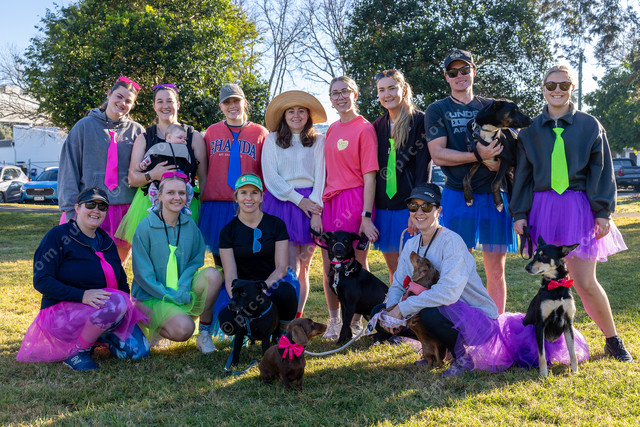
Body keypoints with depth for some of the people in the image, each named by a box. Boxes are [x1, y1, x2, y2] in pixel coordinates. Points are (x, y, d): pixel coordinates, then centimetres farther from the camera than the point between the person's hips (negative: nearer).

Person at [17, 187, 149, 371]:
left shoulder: (106, 242, 14)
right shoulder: (58, 236, -6)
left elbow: (121, 282, 22)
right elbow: (41, 281, -15)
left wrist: (127, 300, 0)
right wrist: (81, 295, -28)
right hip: (63, 312, -6)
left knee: (139, 350, -15)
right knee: (117, 303, -35)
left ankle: (99, 335, 12)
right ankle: (76, 350, -13)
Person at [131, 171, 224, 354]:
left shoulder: (190, 225, 3)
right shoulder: (145, 228, -10)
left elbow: (197, 260, 6)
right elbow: (143, 274, -10)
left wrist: (182, 288, -13)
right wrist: (170, 295, -17)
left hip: (184, 291, 5)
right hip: (153, 296, -4)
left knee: (212, 274, -23)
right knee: (183, 329, -30)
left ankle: (205, 332, -9)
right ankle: (148, 325, 4)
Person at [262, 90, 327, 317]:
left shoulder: (318, 141, 11)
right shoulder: (272, 140, 11)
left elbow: (320, 177, 3)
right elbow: (270, 178, 2)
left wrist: (316, 211, -9)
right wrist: (299, 200, -8)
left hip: (311, 204, 1)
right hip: (281, 204, -1)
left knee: (303, 268, 4)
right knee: (291, 268, -11)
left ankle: (297, 318, 13)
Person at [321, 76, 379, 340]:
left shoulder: (364, 128, -5)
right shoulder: (332, 129, 15)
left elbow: (369, 175, -11)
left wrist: (366, 216, -17)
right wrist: (319, 205, 10)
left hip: (354, 200, -6)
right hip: (329, 200, 6)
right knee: (329, 266, 9)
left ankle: (355, 322, 16)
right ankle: (334, 320, 24)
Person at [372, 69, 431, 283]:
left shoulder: (420, 121, -3)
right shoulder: (378, 126, 13)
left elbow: (423, 167, -9)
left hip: (409, 205, -5)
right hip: (383, 207, 5)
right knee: (393, 270, 10)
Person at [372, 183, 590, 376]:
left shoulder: (451, 242, -21)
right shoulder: (412, 244, 3)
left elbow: (449, 291, -34)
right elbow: (397, 285, 7)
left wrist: (403, 308, -30)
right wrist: (391, 309, -16)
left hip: (477, 317, -7)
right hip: (449, 314, 8)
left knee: (431, 314, -39)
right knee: (378, 313, -5)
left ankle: (462, 355, -8)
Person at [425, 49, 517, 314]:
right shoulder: (437, 110, 7)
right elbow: (437, 155, -6)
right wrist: (478, 156, -17)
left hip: (494, 194, 3)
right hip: (458, 195, -2)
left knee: (496, 270, 4)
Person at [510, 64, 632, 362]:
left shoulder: (589, 125, 6)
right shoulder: (531, 130, 10)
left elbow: (602, 171, 5)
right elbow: (523, 175, 12)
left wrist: (603, 212, -3)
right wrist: (520, 213, 6)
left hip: (578, 209, -2)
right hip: (543, 209, 2)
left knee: (585, 282, -5)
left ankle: (613, 339, 14)